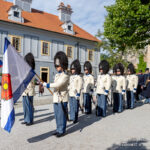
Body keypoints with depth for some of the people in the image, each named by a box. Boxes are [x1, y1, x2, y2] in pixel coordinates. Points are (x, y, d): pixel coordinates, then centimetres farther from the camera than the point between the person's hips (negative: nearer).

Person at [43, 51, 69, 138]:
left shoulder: (65, 76, -13)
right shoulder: (57, 75, 14)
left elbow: (57, 85, -23)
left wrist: (45, 84, -20)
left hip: (62, 99, -8)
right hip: (56, 98, 8)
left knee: (61, 115, 1)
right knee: (57, 115, 15)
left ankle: (62, 131, 15)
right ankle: (58, 129, 29)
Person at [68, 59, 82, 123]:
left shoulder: (79, 77, -8)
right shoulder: (71, 77, 14)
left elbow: (79, 86, -12)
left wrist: (78, 94, -16)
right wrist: (67, 89, 18)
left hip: (75, 94, -7)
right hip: (70, 94, 7)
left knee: (75, 106, -1)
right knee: (71, 106, 12)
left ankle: (75, 118, 9)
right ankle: (72, 117, 22)